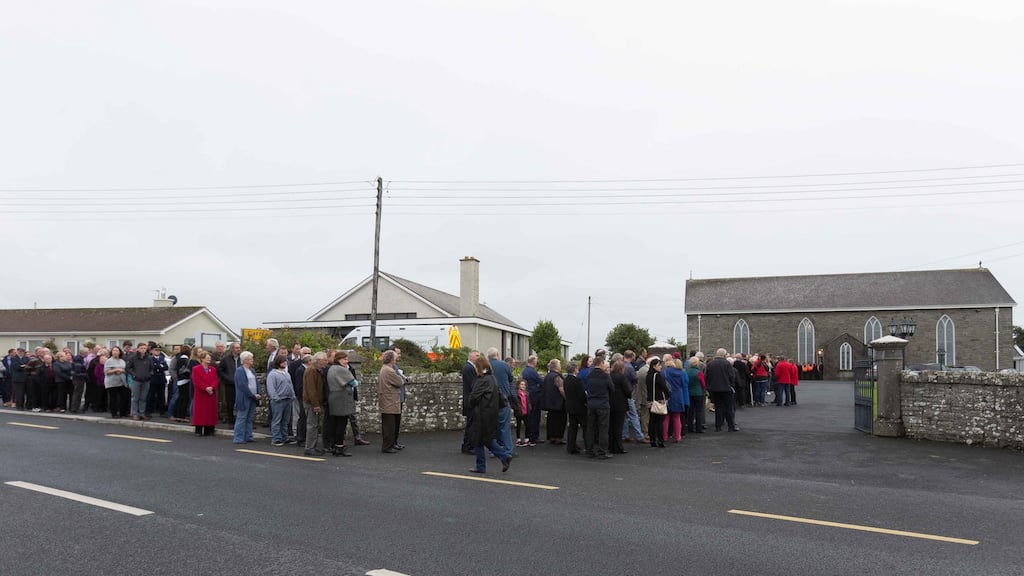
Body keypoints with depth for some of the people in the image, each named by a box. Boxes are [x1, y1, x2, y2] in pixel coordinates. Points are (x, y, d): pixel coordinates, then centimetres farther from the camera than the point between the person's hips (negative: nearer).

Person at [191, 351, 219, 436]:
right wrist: (206, 388, -19)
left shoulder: (213, 369, 11)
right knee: (200, 412, -2)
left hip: (211, 394, 4)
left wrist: (212, 387, -16)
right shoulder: (196, 369, -1)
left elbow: (216, 380, 3)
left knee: (210, 411, 3)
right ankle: (199, 430, 3)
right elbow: (196, 381, -11)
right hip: (200, 394, -4)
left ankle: (208, 430, 8)